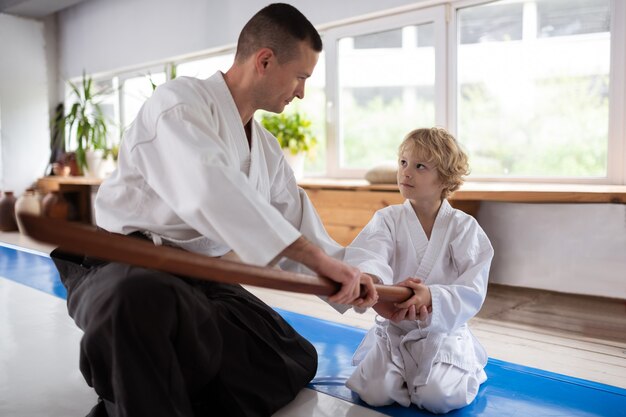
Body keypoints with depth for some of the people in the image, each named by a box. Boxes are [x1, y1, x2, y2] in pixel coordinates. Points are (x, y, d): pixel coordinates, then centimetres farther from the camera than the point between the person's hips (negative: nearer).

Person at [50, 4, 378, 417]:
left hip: (197, 278, 8)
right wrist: (320, 260, -34)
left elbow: (301, 231, 13)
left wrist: (361, 285, 3)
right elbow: (209, 191, -34)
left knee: (293, 360, 4)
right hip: (125, 264, -7)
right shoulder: (179, 102, -14)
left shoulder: (268, 150, 11)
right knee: (144, 302, -43)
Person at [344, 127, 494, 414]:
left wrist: (431, 297, -37)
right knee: (374, 392, -15)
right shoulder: (387, 219, -7)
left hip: (443, 331, -1)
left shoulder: (464, 227, -9)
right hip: (393, 329, 2)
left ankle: (465, 367, 15)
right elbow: (369, 255, -29)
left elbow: (472, 291, -16)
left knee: (440, 397, -21)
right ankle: (406, 369, 20)